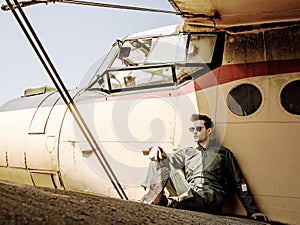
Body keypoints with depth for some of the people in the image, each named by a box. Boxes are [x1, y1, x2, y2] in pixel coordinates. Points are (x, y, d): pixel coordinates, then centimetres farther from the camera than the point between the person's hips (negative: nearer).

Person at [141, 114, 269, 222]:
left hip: (212, 198, -3)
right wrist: (157, 150, -8)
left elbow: (239, 184, 15)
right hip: (187, 194, 4)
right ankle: (154, 195, -31)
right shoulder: (187, 153, 28)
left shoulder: (224, 154, 19)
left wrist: (252, 210, 6)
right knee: (160, 160, -12)